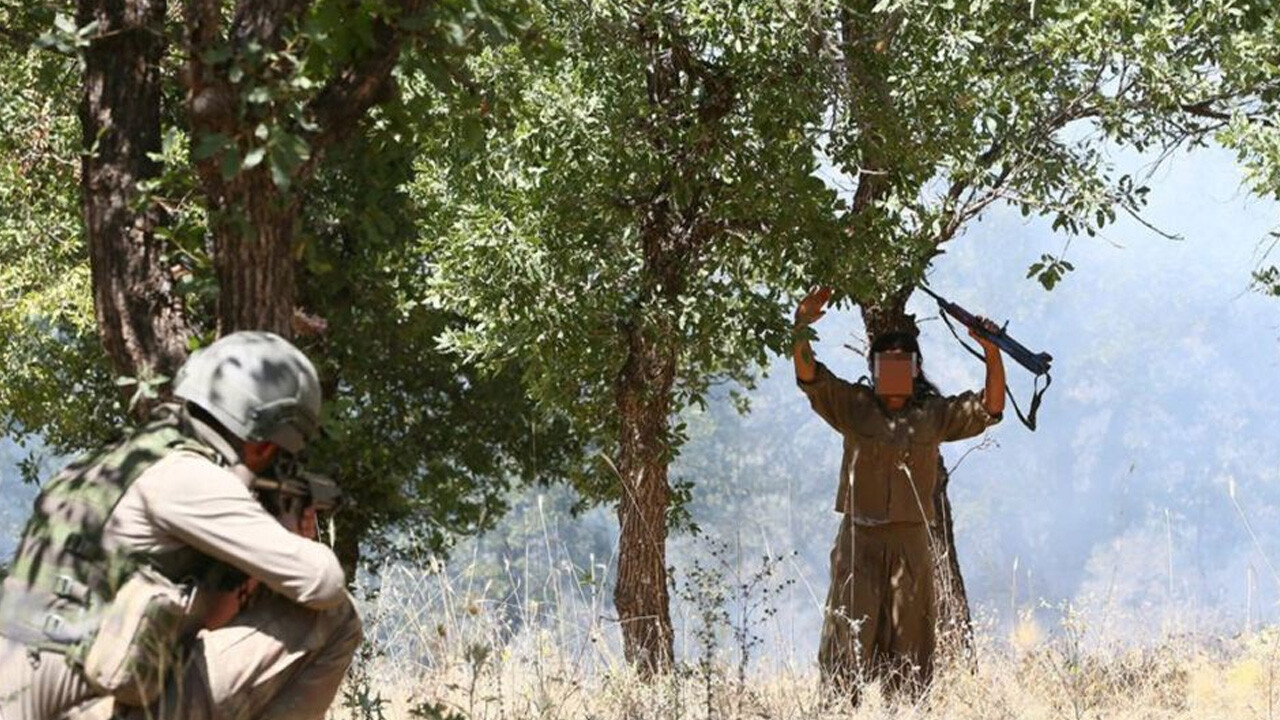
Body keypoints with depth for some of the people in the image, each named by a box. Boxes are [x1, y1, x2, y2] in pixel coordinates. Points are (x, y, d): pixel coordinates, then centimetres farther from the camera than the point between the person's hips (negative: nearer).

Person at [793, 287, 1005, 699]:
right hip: (858, 539, -1)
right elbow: (809, 376, 0)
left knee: (907, 646, 2)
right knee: (851, 639, -5)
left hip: (910, 541, 1)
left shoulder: (935, 414, 11)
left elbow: (990, 408, 5)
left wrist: (992, 354, -7)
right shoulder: (852, 406, 8)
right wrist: (802, 328, -15)